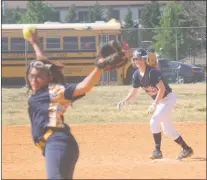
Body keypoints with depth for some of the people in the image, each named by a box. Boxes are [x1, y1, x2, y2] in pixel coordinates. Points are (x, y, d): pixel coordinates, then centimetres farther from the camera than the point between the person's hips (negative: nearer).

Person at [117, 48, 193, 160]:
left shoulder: (152, 72, -25)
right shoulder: (136, 75, -2)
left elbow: (162, 89, -28)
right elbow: (133, 92, 4)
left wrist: (154, 105, -32)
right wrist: (124, 101, -13)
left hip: (168, 98, -9)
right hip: (158, 101, 9)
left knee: (154, 121, -24)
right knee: (167, 131, 11)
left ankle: (157, 151, -14)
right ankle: (186, 149, 25)